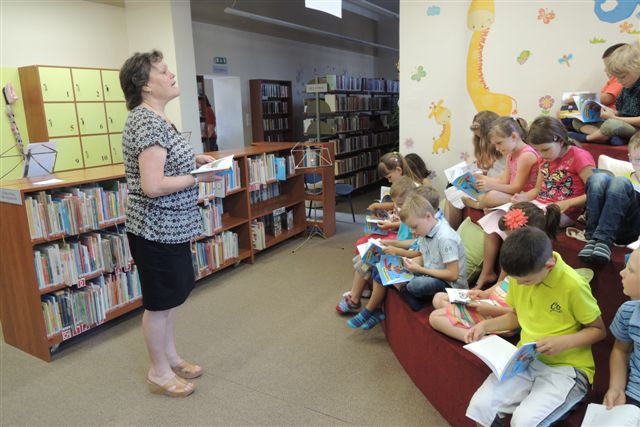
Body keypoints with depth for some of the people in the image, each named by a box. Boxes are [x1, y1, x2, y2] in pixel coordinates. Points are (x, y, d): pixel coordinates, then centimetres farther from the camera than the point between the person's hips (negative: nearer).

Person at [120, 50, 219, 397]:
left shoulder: (155, 118, 11)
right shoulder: (146, 122, -21)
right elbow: (153, 185, -28)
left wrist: (195, 159, 6)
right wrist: (199, 178, -17)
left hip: (171, 226, 10)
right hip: (157, 229, -10)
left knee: (172, 295, 21)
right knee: (159, 301, 6)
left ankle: (170, 356, 38)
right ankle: (158, 372, 26)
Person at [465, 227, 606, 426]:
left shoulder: (572, 285, -19)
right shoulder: (519, 275, -1)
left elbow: (599, 330, -5)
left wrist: (564, 342, -22)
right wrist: (486, 325, 1)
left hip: (566, 367, -4)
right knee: (480, 405, -18)